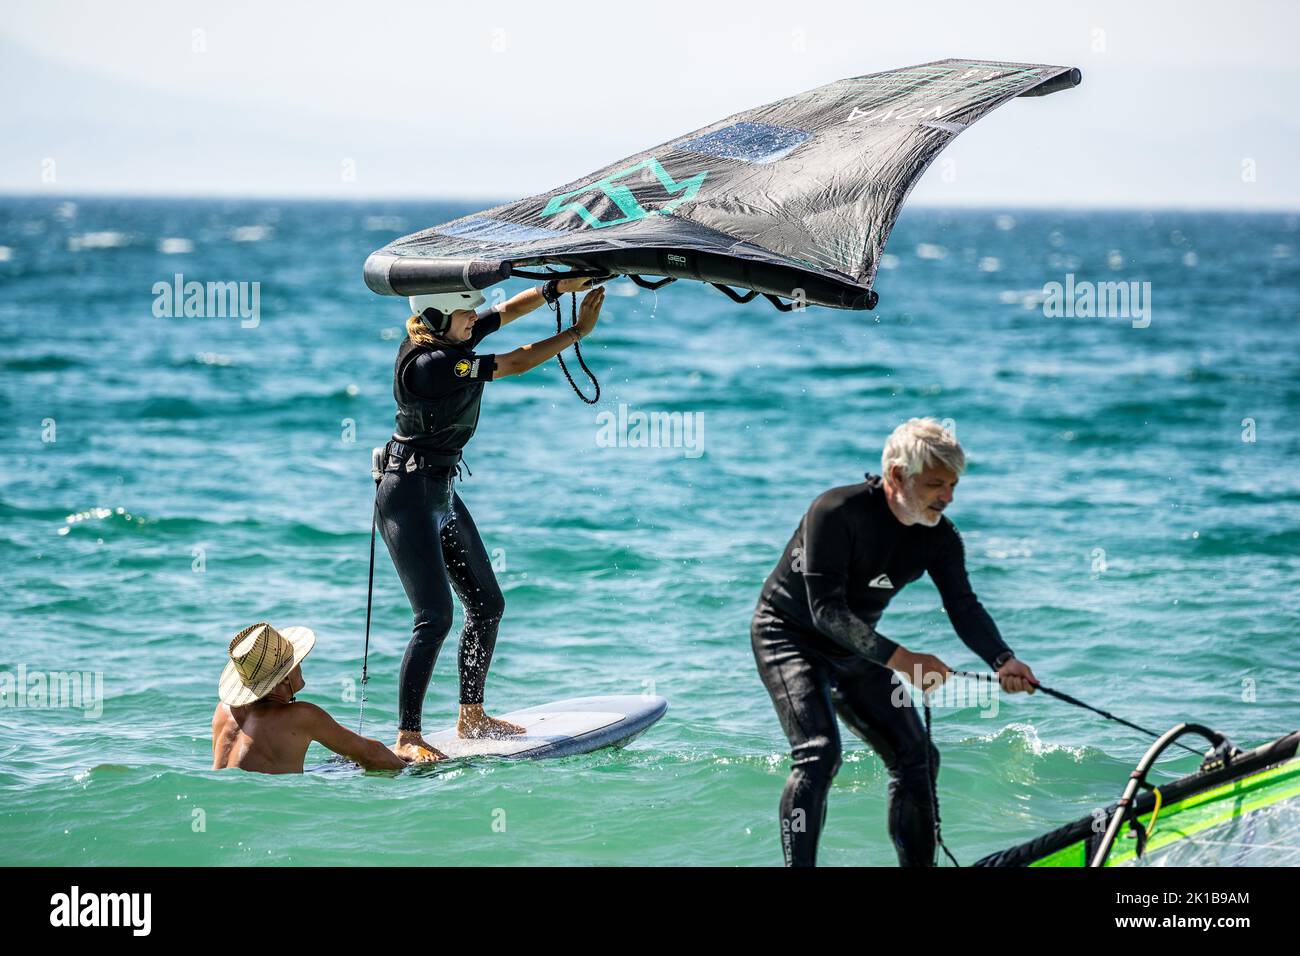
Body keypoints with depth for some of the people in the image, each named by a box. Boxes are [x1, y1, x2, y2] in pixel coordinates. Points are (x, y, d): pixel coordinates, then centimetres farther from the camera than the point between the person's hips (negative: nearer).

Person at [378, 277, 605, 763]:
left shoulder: (449, 338, 2)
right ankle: (407, 738, -10)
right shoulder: (427, 363, -24)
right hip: (409, 496, -10)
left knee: (487, 603, 14)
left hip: (442, 493, 10)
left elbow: (507, 311, 12)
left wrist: (559, 287, -3)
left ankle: (471, 717, 25)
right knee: (435, 617, -15)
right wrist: (579, 331, -17)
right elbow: (513, 364, -22)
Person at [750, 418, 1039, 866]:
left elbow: (964, 608, -15)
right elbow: (826, 610, -31)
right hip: (788, 635, -7)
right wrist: (899, 659, -36)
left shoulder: (940, 537, -7)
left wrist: (1002, 660, -35)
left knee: (917, 757, 4)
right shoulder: (837, 512, -28)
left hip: (855, 647, 7)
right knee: (819, 752, -26)